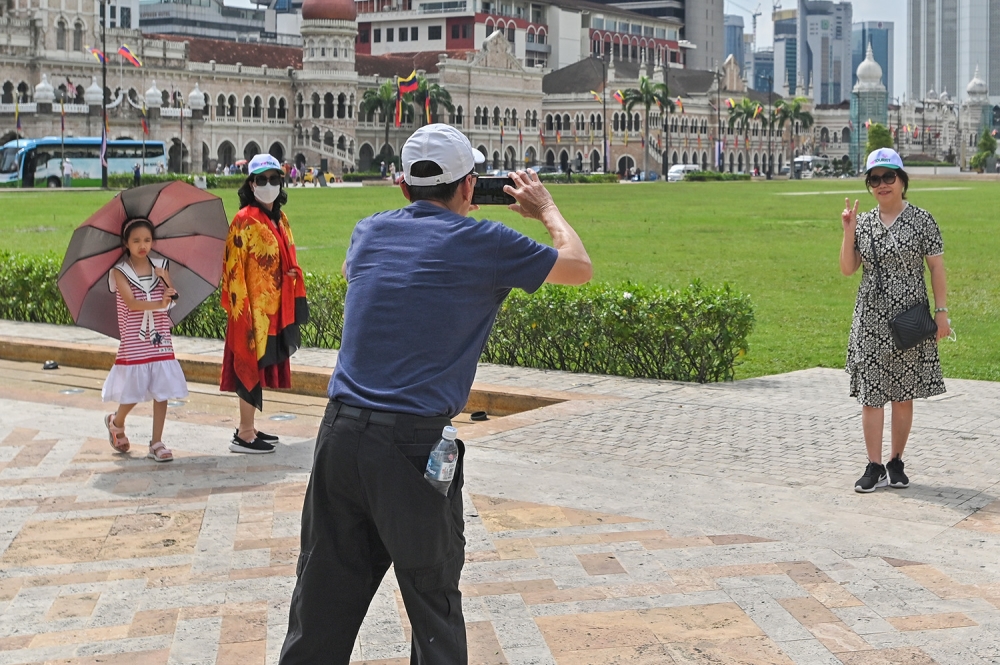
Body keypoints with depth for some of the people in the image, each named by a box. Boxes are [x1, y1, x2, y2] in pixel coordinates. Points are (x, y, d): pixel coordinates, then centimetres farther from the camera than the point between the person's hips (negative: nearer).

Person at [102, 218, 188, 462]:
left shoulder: (161, 267, 5)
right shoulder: (120, 271, -5)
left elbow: (171, 298, -6)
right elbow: (132, 303, -19)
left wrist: (164, 279, -24)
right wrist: (160, 304, -33)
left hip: (160, 341, 3)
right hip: (134, 343, -3)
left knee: (161, 391, 0)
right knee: (132, 392, 4)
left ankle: (156, 444, 9)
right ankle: (116, 422, 36)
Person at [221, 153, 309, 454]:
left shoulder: (280, 219, 13)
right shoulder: (245, 220, -12)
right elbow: (234, 268, -14)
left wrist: (294, 301, 16)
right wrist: (241, 309, -19)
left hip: (274, 308, 8)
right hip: (254, 308, -8)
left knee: (261, 365, 13)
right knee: (252, 365, -4)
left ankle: (248, 428, 22)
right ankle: (244, 435, 1)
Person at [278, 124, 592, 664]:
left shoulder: (369, 231, 11)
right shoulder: (480, 243, -4)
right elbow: (579, 267, 9)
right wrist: (545, 208, 26)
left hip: (341, 433, 5)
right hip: (413, 445, -5)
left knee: (322, 611, 12)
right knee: (434, 604, 9)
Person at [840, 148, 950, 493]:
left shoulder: (921, 221, -3)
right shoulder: (863, 222, 6)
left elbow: (937, 268, -2)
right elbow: (848, 269, 3)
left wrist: (941, 312, -7)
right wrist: (849, 231, -8)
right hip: (870, 321, 2)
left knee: (903, 395, 6)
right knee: (870, 394, -1)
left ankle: (896, 463, 18)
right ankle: (874, 467, 3)